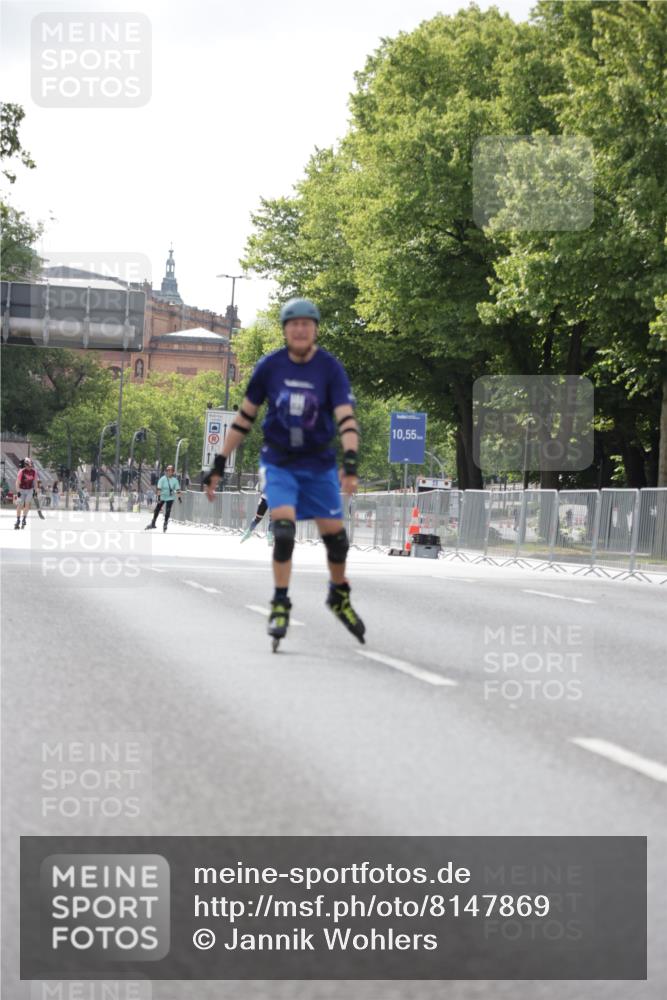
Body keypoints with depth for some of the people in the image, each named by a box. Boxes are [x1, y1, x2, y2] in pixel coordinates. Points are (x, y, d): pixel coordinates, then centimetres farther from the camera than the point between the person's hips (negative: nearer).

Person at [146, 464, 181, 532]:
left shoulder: (174, 480, -7)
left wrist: (179, 497, -6)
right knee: (157, 510, 6)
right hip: (162, 497, 0)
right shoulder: (162, 479, -13)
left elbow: (178, 489, -2)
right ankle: (153, 524, 20)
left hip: (170, 498, 0)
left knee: (168, 511, -4)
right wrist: (158, 496, -23)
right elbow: (159, 488, -16)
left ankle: (165, 524, 15)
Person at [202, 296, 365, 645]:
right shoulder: (270, 366, -5)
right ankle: (280, 604, -10)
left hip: (318, 463, 0)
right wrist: (219, 465, 3)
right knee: (284, 525, -19)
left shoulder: (330, 368, -9)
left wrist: (350, 462, -34)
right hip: (278, 461, 0)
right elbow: (245, 417, 3)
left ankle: (340, 596, 26)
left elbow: (346, 418, -18)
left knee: (334, 532, 0)